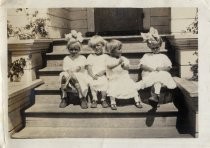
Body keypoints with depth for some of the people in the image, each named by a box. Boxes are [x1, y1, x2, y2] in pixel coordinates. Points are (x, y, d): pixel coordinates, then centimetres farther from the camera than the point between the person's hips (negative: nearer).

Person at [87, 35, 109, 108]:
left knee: (104, 83, -28)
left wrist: (99, 73, -12)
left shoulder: (105, 56, 12)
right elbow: (89, 68, 7)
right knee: (92, 83, -28)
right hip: (93, 76, 1)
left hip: (102, 75, -1)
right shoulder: (90, 57, 16)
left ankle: (103, 99, -13)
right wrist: (92, 75, -11)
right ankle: (94, 99, -18)